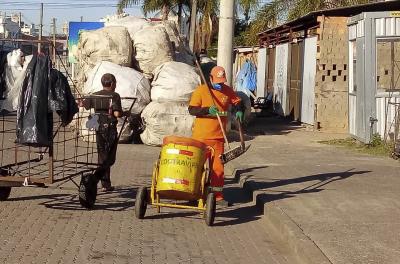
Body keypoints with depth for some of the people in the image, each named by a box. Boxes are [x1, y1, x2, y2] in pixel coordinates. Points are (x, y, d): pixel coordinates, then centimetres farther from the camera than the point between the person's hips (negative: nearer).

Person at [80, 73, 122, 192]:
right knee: (110, 158, 0)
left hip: (99, 129, 5)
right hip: (110, 128, -5)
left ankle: (106, 185, 13)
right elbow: (117, 114, -18)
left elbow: (83, 104, 16)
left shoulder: (95, 96, 7)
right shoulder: (114, 96, -8)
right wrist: (124, 113, 3)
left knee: (102, 157, 11)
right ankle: (96, 177, -21)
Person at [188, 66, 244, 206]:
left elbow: (238, 102, 18)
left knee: (218, 167, 4)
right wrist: (208, 110, -25)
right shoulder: (201, 90, -8)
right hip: (201, 136, -3)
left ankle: (218, 195, 12)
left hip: (218, 137, 3)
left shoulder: (227, 91, 3)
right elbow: (191, 110, -11)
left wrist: (239, 111, -3)